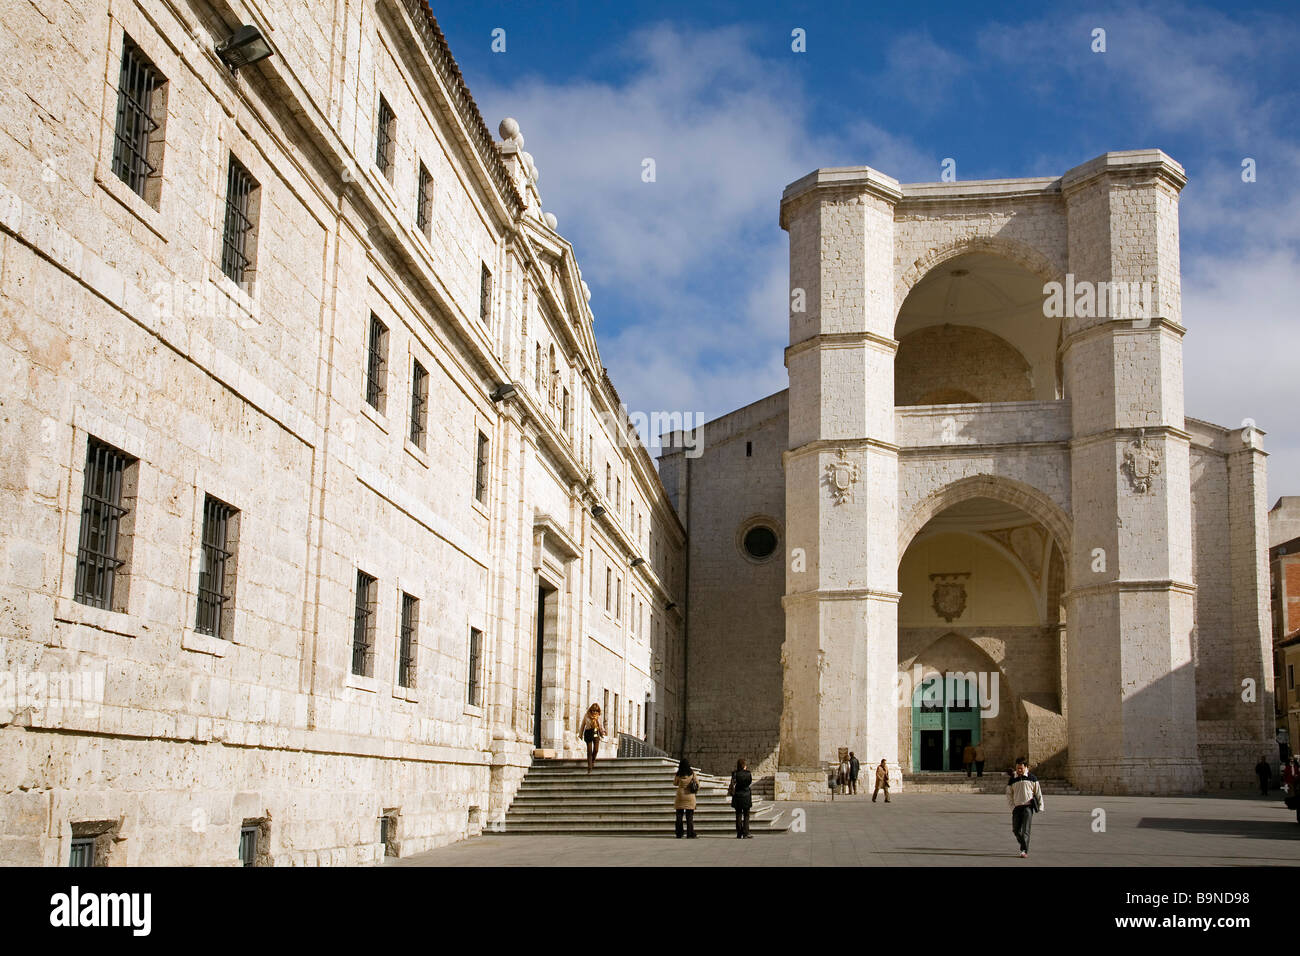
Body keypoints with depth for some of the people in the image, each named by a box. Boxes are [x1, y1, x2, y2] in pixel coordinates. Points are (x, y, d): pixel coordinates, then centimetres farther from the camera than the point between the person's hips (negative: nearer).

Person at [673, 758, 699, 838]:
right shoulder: (692, 773, -3)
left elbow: (675, 783, 13)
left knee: (679, 816, 7)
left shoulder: (679, 775, -5)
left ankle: (679, 834, 4)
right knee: (689, 817, 3)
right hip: (690, 798, 0)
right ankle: (690, 834, -2)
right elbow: (698, 785, 2)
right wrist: (695, 792, 19)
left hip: (680, 797, 0)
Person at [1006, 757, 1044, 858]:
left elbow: (1038, 793, 6)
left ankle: (1024, 850, -14)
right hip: (1017, 807, 3)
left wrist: (1040, 806, 4)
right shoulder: (1012, 780, 6)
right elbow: (1009, 795, 10)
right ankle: (1023, 845, 28)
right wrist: (1012, 807, 0)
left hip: (1028, 806, -3)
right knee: (1016, 829, 4)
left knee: (1025, 829, -12)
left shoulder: (1032, 778, 1)